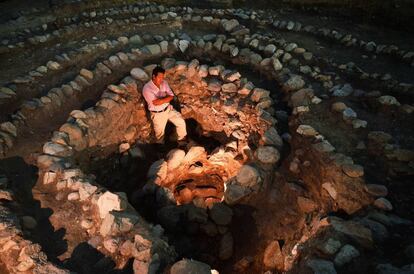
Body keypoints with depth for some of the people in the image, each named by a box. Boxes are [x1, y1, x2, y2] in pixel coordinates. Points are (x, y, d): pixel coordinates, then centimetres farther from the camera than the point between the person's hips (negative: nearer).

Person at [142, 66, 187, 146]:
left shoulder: (164, 83, -5)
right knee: (159, 134, 10)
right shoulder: (147, 88, -24)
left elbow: (171, 96, -7)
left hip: (168, 109, 5)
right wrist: (166, 98, -17)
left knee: (181, 122, 2)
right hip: (157, 114, -5)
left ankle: (182, 142, 24)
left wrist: (161, 100, -22)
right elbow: (155, 102, -30)